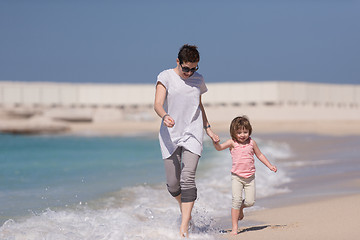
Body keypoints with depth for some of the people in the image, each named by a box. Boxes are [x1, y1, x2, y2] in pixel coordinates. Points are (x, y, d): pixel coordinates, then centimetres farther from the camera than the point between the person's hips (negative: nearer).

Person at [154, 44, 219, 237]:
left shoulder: (198, 79, 9)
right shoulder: (166, 77, -4)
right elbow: (158, 104, -15)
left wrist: (207, 128, 23)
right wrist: (165, 116, -36)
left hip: (193, 135, 1)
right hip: (170, 136, -1)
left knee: (187, 179, -15)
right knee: (172, 184, 2)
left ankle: (184, 226, -17)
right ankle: (184, 207, 34)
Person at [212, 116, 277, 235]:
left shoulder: (251, 142, 3)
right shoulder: (232, 142, -4)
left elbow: (259, 155, 16)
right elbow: (219, 148, -15)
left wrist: (270, 166, 14)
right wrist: (214, 141, -35)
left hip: (250, 177, 3)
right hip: (236, 176, -3)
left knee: (250, 201, -2)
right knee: (236, 200, -13)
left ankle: (241, 207, 35)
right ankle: (234, 227, -8)